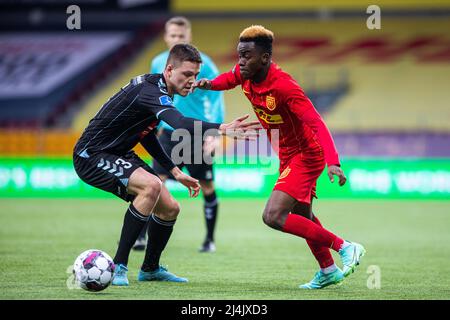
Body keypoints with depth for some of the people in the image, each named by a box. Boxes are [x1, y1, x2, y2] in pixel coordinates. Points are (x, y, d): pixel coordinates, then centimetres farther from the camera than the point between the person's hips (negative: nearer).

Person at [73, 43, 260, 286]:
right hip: (91, 156, -10)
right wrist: (222, 129, -58)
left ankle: (150, 269, 31)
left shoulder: (155, 87, 5)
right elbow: (181, 125, -45)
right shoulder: (150, 91, -26)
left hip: (119, 154, 10)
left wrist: (175, 171, 15)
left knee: (169, 209, 9)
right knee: (151, 185, -32)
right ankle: (118, 266, -25)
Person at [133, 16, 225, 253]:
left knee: (207, 186, 4)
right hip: (169, 132, 3)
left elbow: (216, 97, -10)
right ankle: (141, 236, -10)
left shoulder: (202, 64, -8)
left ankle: (210, 240, 19)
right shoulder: (158, 63, 4)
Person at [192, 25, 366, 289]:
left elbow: (317, 124, -35)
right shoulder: (246, 74, -7)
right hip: (288, 155, 9)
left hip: (305, 155, -9)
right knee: (301, 215, 22)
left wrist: (333, 162, -47)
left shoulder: (283, 86, -30)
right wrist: (208, 84, -3)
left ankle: (344, 247, -11)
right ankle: (328, 270, 39)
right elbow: (230, 79, 19)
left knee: (273, 216, -19)